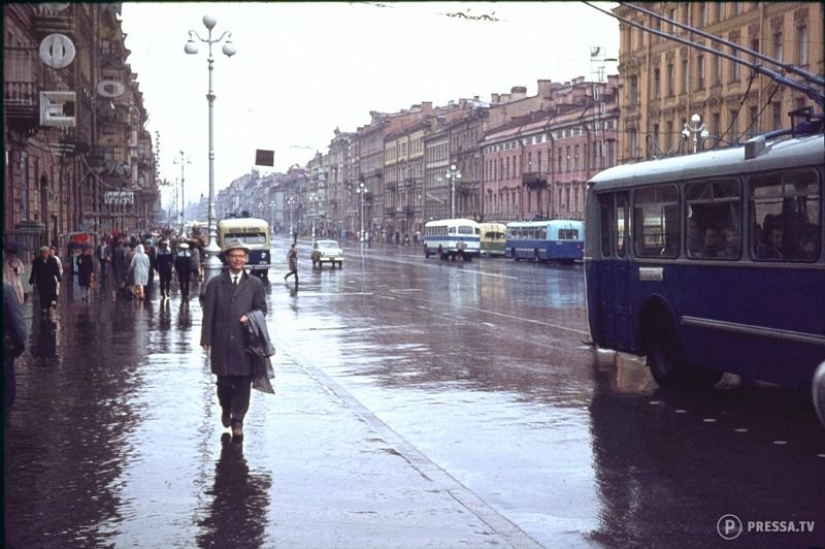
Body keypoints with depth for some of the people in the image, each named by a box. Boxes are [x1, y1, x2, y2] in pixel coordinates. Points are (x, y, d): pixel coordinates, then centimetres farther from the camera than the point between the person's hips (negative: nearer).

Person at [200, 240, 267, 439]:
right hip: (221, 342, 0)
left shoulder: (255, 284, 7)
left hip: (245, 341, 0)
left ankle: (238, 420, 11)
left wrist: (250, 317, -11)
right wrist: (206, 339, -2)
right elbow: (208, 312, 4)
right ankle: (226, 410, 33)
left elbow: (262, 308, 11)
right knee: (224, 381, 5)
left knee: (243, 382, 0)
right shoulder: (215, 283, 6)